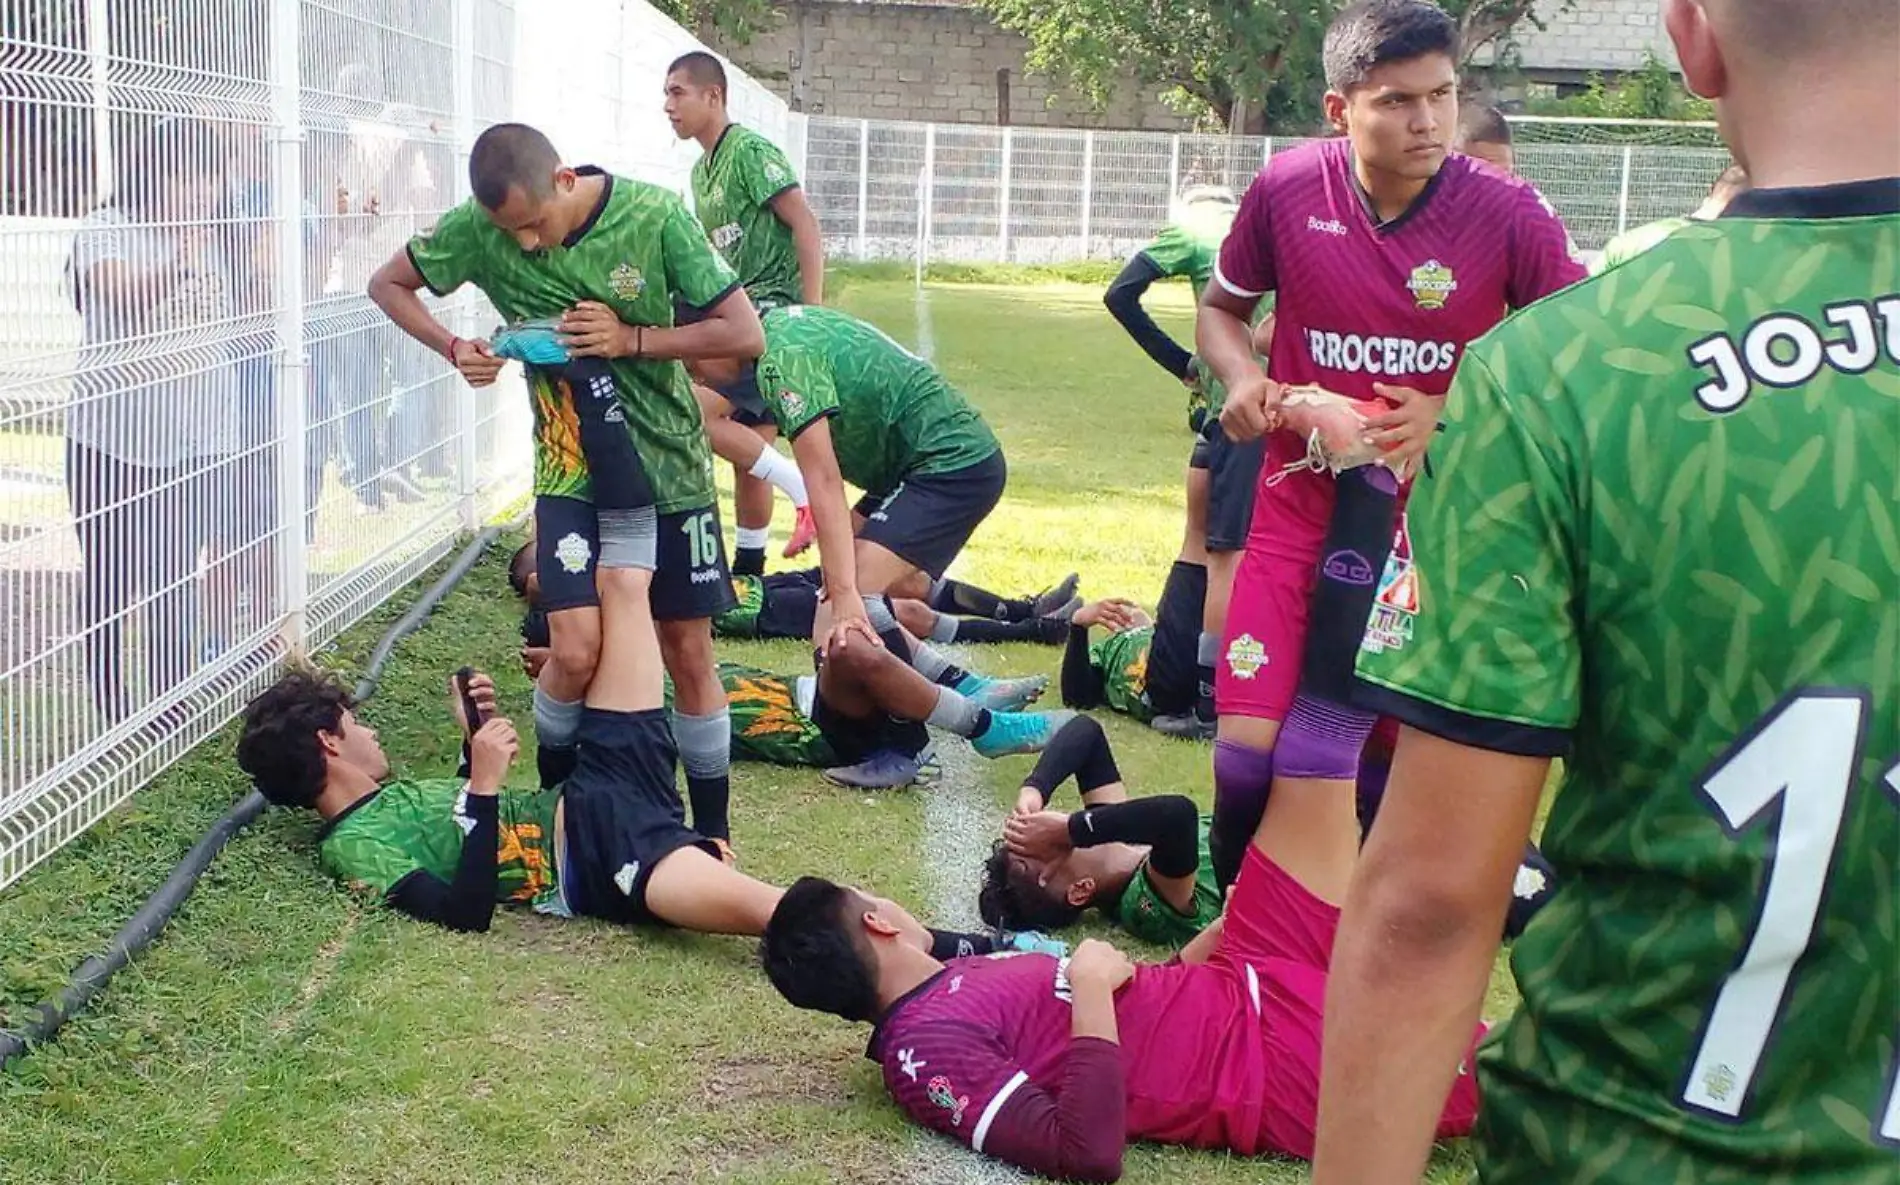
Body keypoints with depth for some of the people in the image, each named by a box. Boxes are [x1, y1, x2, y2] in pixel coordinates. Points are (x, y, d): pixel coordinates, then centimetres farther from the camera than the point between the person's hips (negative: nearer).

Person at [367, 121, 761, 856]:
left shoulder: (655, 217, -16)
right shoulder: (480, 227, -11)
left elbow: (744, 334, -14)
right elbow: (388, 284, 4)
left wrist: (632, 339, -21)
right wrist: (453, 348, -13)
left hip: (671, 465, 0)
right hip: (572, 471, 0)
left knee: (688, 652, 5)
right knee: (578, 650, -15)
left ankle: (713, 832, 20)